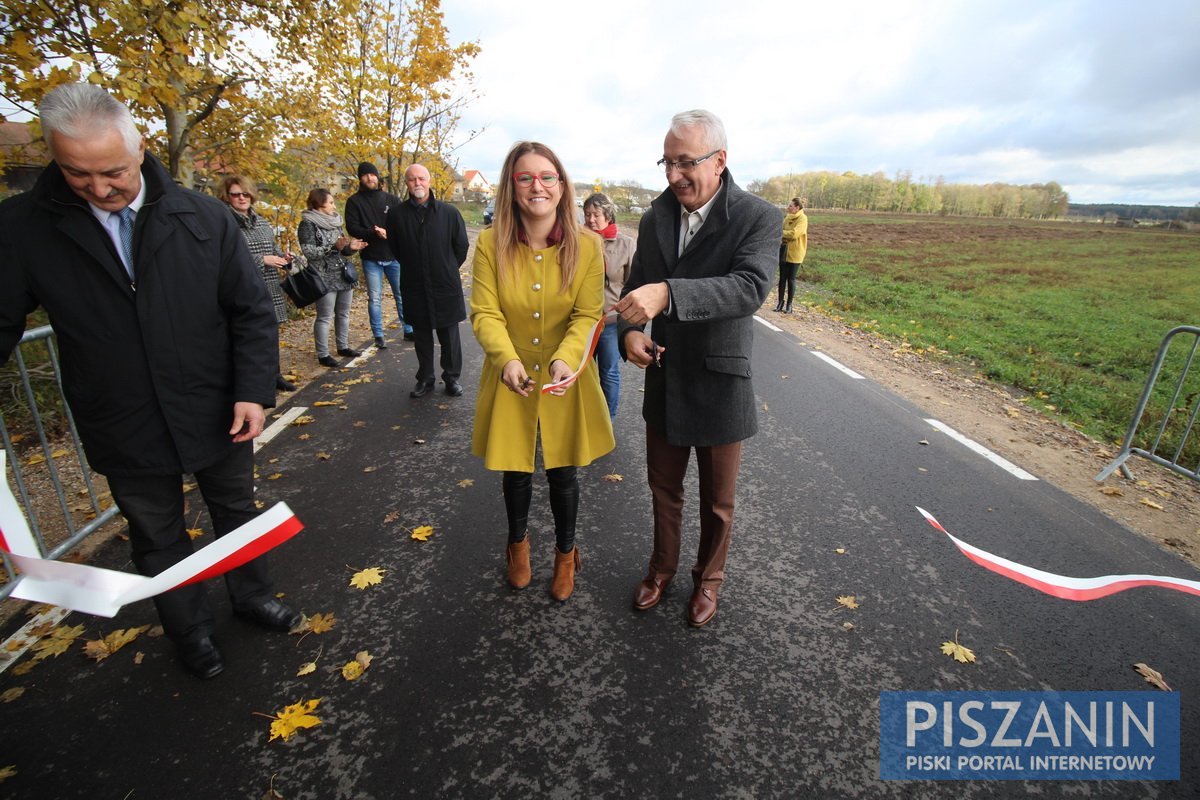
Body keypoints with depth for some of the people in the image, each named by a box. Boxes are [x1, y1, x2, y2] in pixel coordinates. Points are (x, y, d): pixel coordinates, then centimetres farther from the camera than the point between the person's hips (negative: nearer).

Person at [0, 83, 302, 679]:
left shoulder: (204, 217, -8)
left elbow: (252, 310, -6)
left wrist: (253, 391, -13)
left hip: (218, 417, 0)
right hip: (125, 434, 1)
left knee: (237, 514, 20)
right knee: (159, 542, 19)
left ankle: (253, 597, 46)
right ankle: (190, 631, 44)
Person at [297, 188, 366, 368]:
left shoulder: (334, 222, 13)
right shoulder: (308, 224, -8)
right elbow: (309, 252, -16)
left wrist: (351, 247, -1)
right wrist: (334, 246, -24)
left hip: (344, 275, 7)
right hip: (324, 278, -7)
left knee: (343, 313, 13)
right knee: (324, 317, -3)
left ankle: (343, 347, 26)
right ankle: (323, 355, 4)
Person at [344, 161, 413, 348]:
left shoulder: (391, 199, 6)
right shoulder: (354, 201, 1)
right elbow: (352, 228, -7)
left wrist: (390, 232, -18)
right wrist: (374, 233, -23)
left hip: (394, 256, 2)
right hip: (371, 258, -1)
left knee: (402, 295, 9)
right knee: (375, 298, 4)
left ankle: (409, 330, 21)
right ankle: (378, 336, 12)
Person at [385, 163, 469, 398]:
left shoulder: (449, 212, -4)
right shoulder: (396, 214, -1)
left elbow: (461, 246, 6)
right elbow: (395, 249, 11)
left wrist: (447, 269, 11)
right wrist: (414, 268, 12)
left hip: (446, 285, -1)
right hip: (414, 287, 1)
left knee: (450, 335, 7)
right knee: (421, 336, 12)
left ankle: (452, 377, 22)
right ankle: (425, 379, 25)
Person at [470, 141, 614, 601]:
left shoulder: (586, 246, -10)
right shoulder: (491, 244, -9)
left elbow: (588, 315, -12)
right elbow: (484, 312, -13)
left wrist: (565, 358, -31)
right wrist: (507, 359, -31)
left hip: (565, 380, 0)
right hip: (511, 379, 1)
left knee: (562, 473, 13)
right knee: (515, 471, 17)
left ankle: (565, 553, 42)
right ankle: (518, 542, 50)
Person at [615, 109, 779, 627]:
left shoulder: (758, 217, -13)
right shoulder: (655, 217, 2)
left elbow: (750, 287, -29)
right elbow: (637, 285, 8)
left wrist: (667, 293, -42)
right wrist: (629, 330, -14)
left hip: (719, 386, -4)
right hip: (664, 382, 4)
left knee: (717, 501, 16)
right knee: (663, 487, 20)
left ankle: (708, 578, 43)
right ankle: (662, 568, 45)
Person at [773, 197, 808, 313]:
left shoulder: (802, 219, -13)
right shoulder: (787, 217, 7)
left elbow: (794, 234, -24)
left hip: (795, 253, -5)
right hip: (784, 251, 5)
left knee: (791, 279, 2)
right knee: (782, 277, 7)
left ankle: (789, 304, 12)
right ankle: (780, 302, 16)